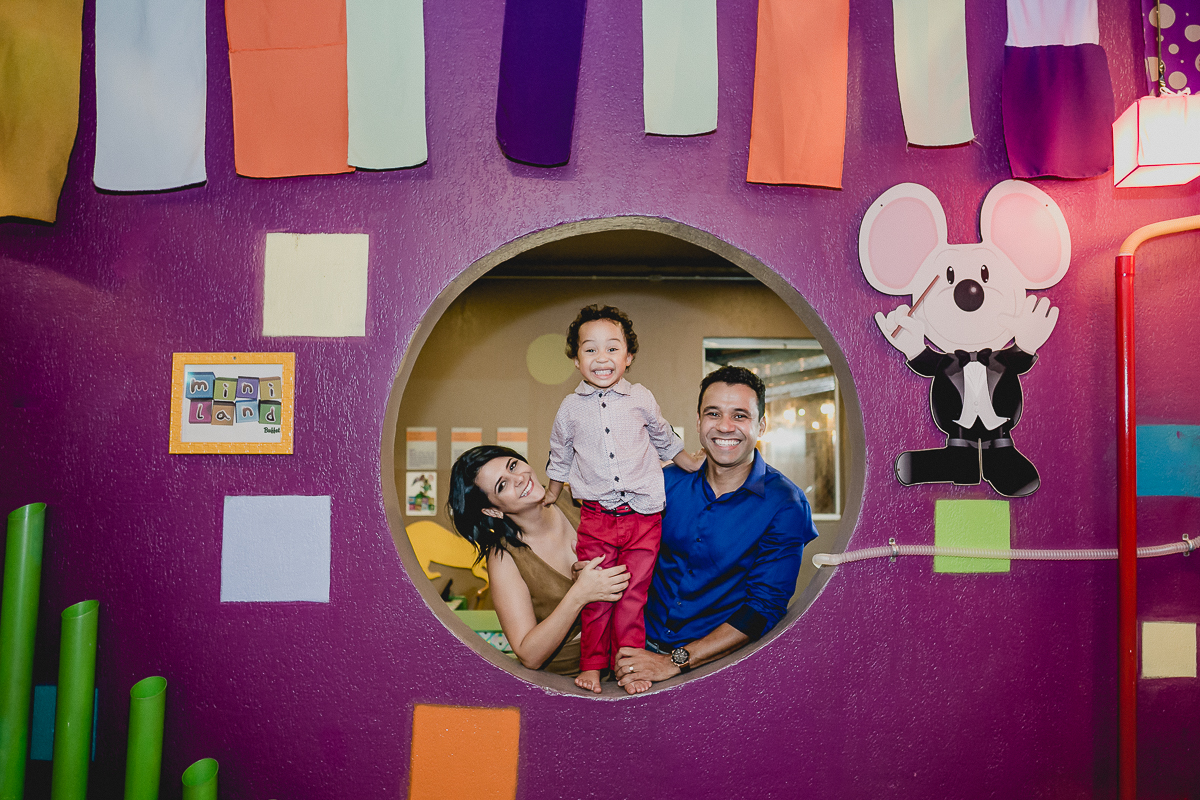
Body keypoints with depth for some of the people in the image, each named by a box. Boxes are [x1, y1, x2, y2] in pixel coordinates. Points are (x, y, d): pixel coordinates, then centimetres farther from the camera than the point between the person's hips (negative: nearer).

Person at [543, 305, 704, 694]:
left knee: (633, 596, 5)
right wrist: (545, 502, 24)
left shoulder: (641, 399, 2)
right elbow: (559, 459, 18)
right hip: (596, 518, 0)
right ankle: (592, 663, 20)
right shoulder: (571, 408, 2)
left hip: (643, 516, 0)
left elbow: (665, 440, 20)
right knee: (595, 595, 3)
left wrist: (696, 465, 24)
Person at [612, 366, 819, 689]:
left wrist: (674, 662, -17)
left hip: (716, 662, -2)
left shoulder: (784, 505, -8)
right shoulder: (670, 481, 3)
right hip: (644, 643, 3)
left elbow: (763, 608, -11)